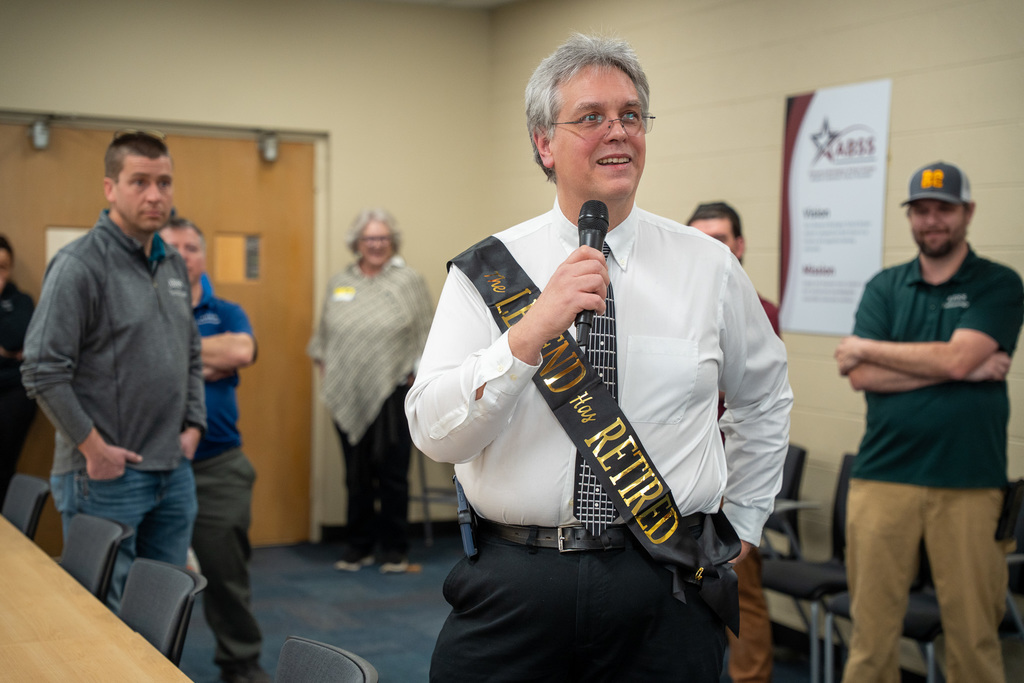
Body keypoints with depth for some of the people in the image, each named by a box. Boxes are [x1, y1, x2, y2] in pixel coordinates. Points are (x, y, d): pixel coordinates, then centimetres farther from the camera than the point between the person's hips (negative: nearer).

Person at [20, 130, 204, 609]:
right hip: (107, 476, -7)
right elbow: (42, 370, -18)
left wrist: (194, 424, 10)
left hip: (174, 471, 7)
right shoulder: (80, 264, -13)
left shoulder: (173, 265, 12)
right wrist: (93, 448, -16)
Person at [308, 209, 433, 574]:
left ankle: (395, 548, 11)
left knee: (392, 473, -1)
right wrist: (325, 366, 10)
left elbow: (425, 335, 0)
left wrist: (414, 374, -5)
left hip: (393, 395, -3)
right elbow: (323, 334, 20)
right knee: (356, 475, 10)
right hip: (348, 397, 4)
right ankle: (359, 546, 20)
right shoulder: (338, 284, 13)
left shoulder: (409, 281, 1)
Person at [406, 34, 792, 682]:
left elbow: (765, 397, 17)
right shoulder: (486, 270, -2)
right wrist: (532, 330, -22)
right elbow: (434, 434, -11)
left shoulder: (710, 267, 2)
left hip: (664, 592, 1)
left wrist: (740, 526, 15)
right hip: (513, 585, 0)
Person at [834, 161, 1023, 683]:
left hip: (969, 483, -2)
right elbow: (862, 378, -3)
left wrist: (864, 348, -2)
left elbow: (957, 359, -13)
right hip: (883, 477, 2)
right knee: (871, 629, 3)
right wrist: (968, 368, -8)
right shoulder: (884, 287, 11)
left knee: (972, 634, 3)